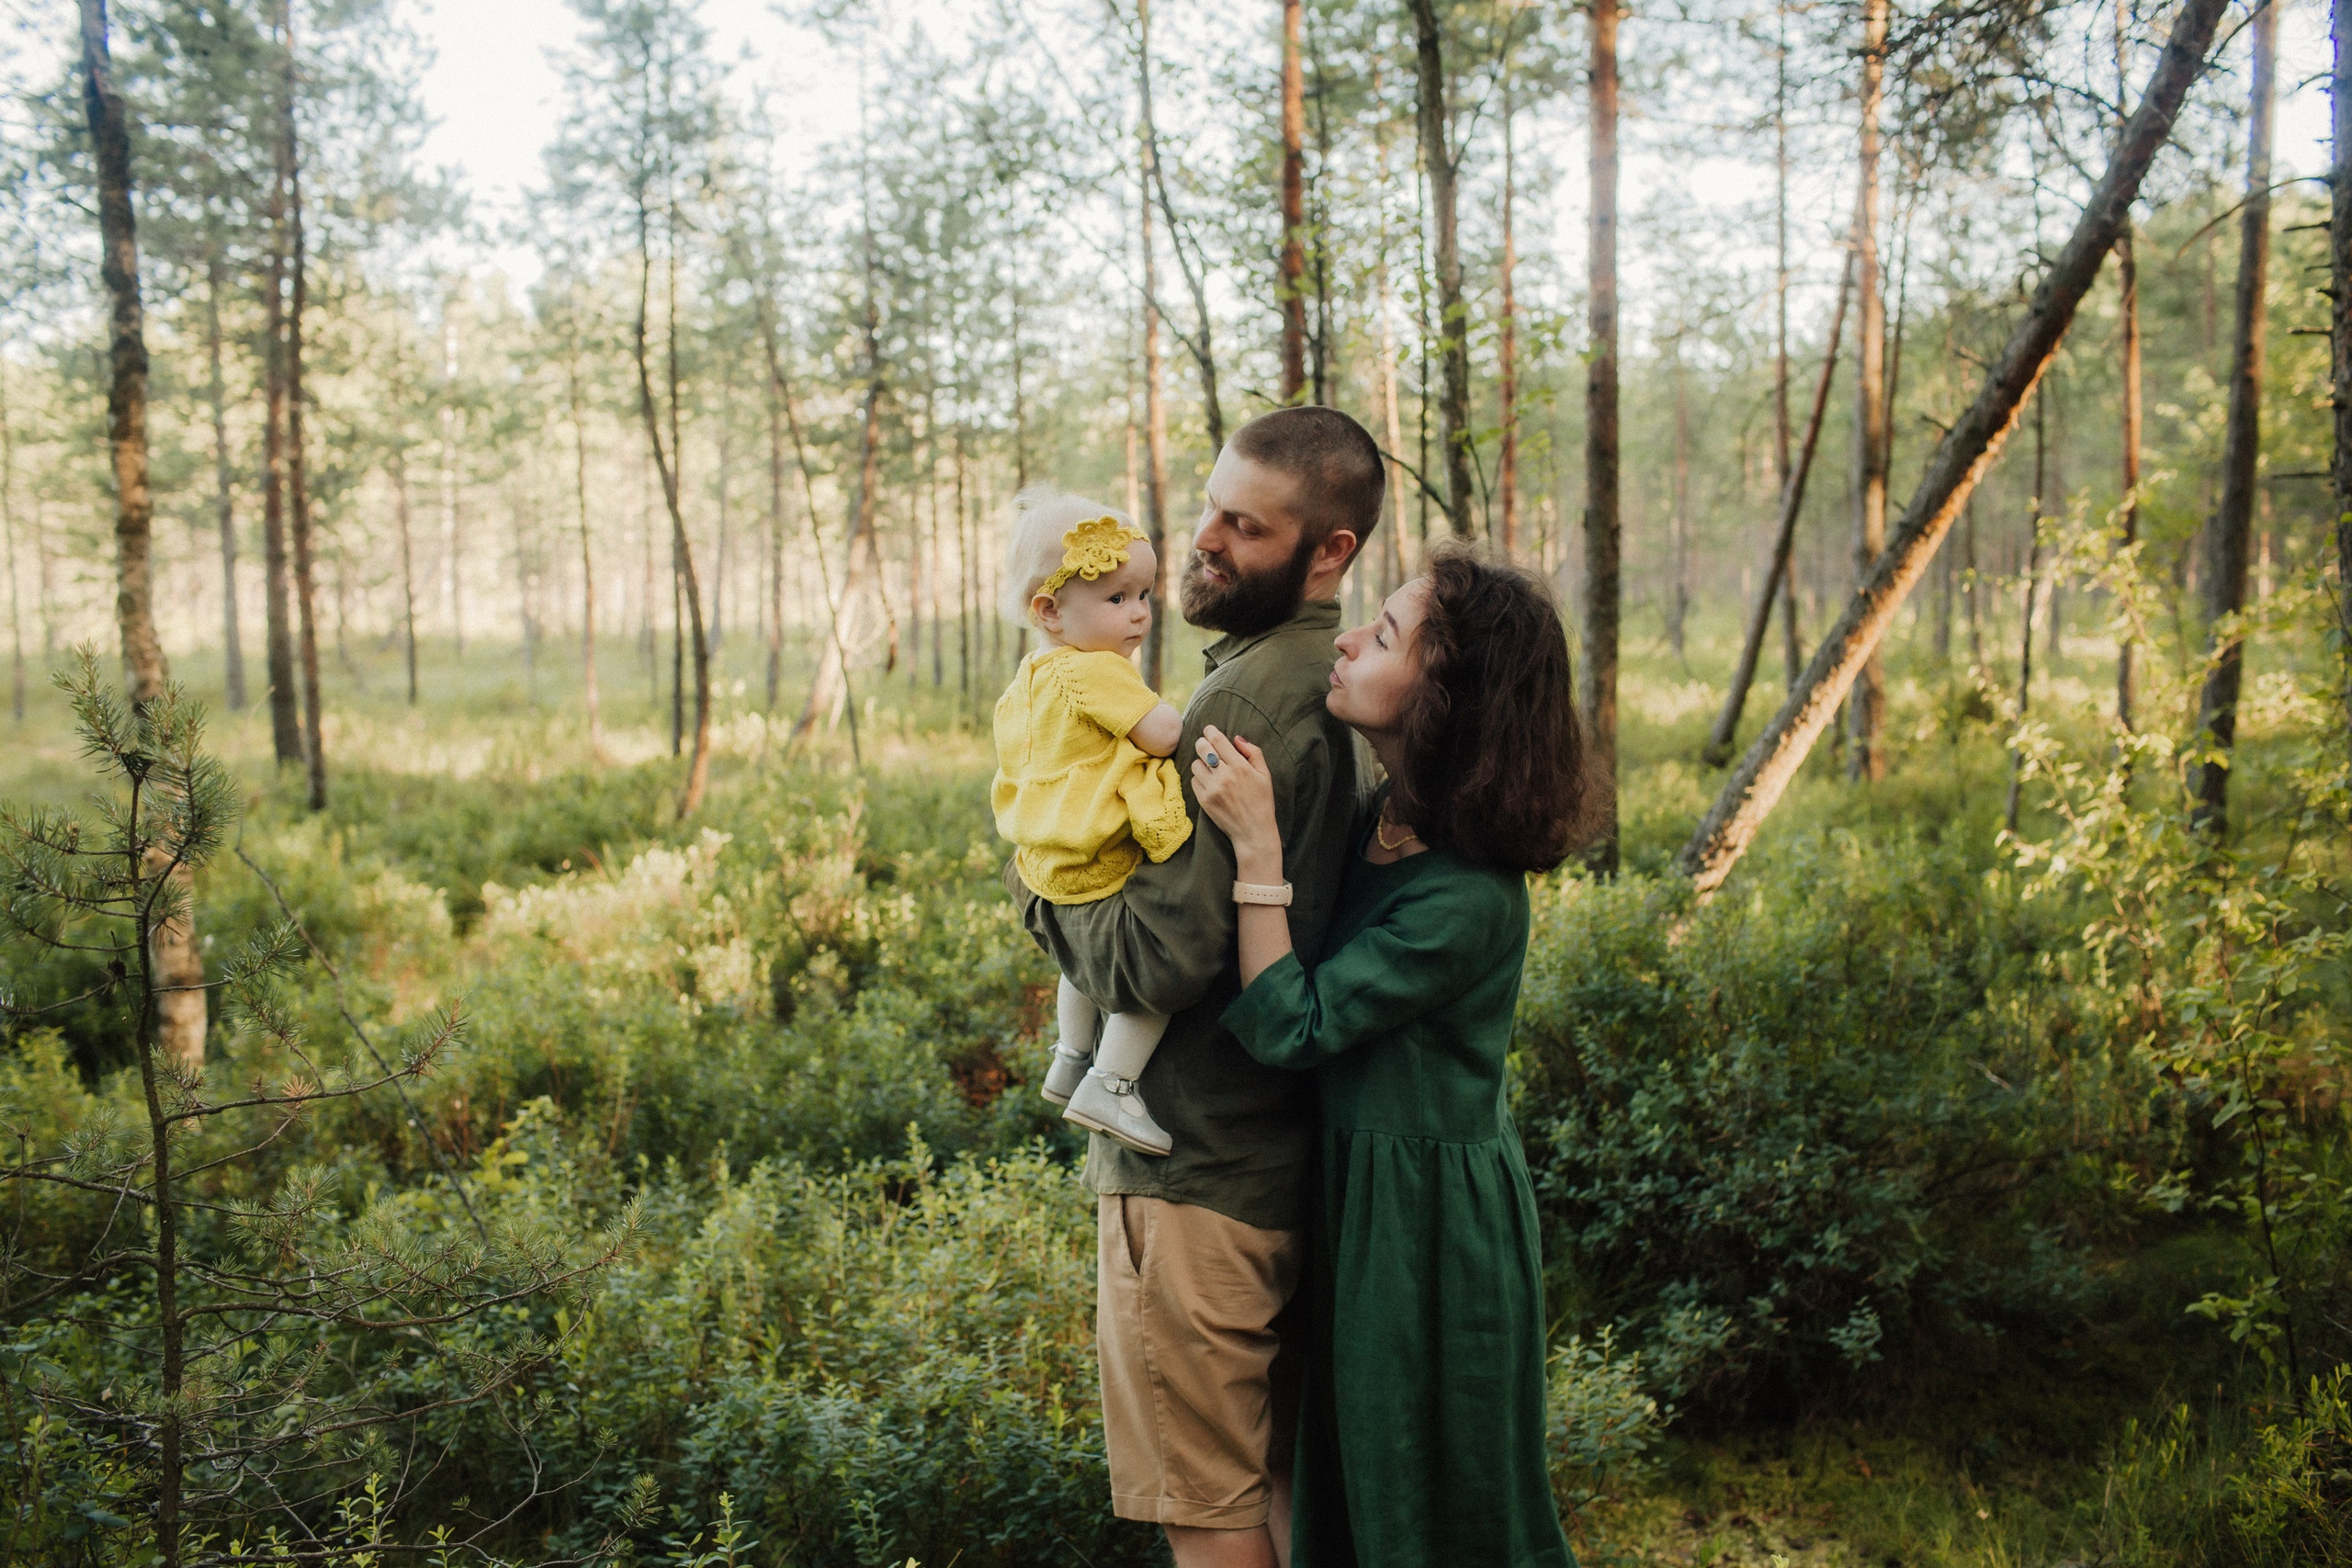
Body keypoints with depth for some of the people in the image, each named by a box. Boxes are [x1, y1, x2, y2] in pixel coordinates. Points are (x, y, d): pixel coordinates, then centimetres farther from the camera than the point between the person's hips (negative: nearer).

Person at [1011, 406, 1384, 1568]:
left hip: (1192, 1167, -10)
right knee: (1283, 1474, 22)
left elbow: (1157, 959, -24)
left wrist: (1038, 897, -7)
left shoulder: (1246, 702, -22)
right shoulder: (1325, 680, 9)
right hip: (1288, 1151, 10)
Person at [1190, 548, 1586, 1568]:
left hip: (1429, 1210, -8)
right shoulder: (1383, 823, 0)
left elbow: (1288, 1026, -24)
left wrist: (1257, 844, -26)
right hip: (1357, 1187, 8)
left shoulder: (1467, 898, -26)